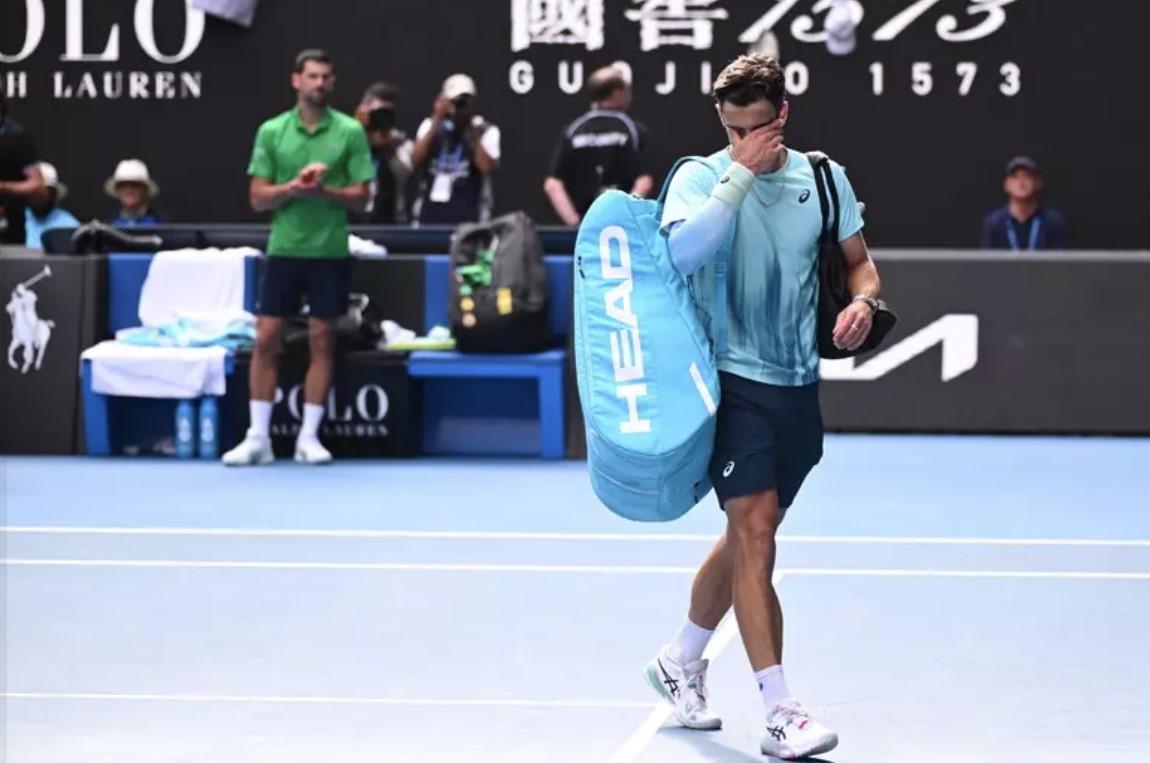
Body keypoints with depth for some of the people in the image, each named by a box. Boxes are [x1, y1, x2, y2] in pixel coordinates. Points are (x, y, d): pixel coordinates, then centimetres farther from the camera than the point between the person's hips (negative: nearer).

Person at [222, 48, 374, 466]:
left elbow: (360, 197, -3)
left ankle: (308, 437, 10)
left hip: (330, 251, -1)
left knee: (321, 341, 3)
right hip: (284, 249, 1)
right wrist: (294, 186, -16)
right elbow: (259, 198, 1)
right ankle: (259, 437, 5)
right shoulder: (271, 131, 3)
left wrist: (324, 189, -19)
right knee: (265, 340, -1)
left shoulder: (350, 131, -1)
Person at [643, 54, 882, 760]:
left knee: (748, 536, 16)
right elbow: (684, 252, -25)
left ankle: (681, 661, 36)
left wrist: (862, 300, -7)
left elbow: (860, 260, 15)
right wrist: (741, 172, -23)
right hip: (733, 379, -5)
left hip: (798, 385, 5)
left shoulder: (823, 177, 6)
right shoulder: (700, 177, -6)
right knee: (756, 532, -13)